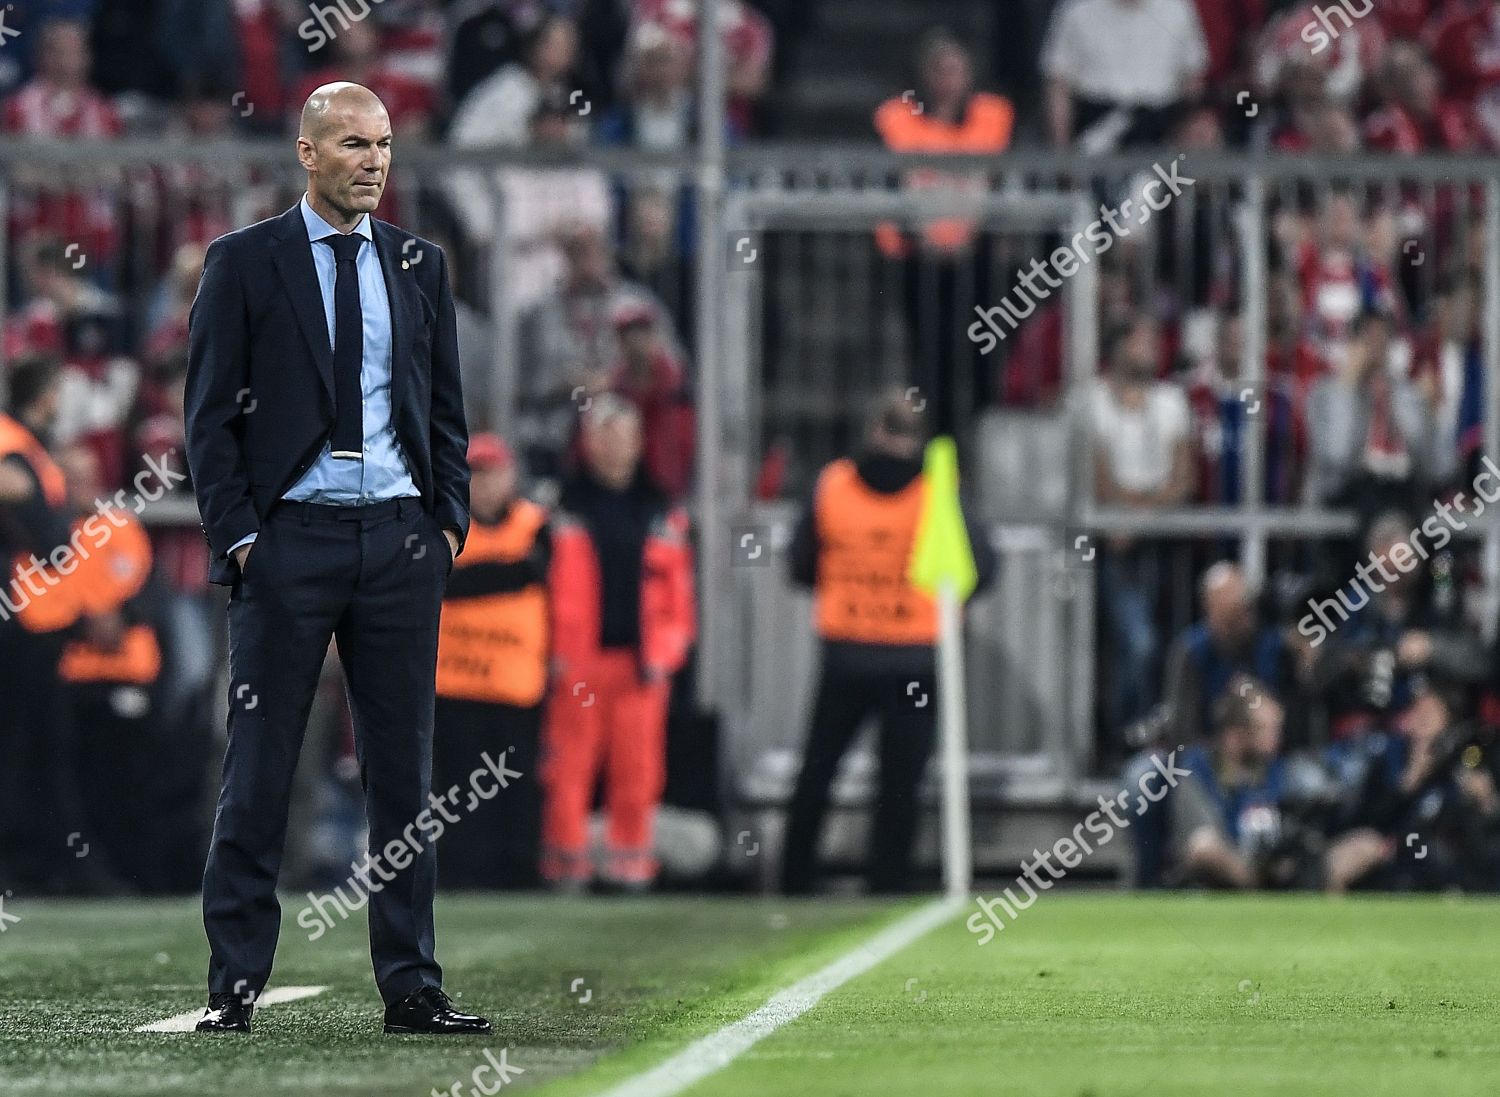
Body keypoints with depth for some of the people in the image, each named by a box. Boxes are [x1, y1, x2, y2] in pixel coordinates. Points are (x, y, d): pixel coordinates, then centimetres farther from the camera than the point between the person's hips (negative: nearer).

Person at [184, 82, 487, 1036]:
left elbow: (447, 409, 15)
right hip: (288, 537, -3)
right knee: (259, 770, -1)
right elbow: (211, 414, -1)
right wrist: (236, 536, -9)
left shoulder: (420, 266, 11)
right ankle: (235, 985, 2)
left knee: (404, 770, 5)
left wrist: (449, 519, 3)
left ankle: (411, 985, 9)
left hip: (401, 538, 3)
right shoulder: (244, 263, 1)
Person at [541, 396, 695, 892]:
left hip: (641, 660, 2)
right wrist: (554, 651, -2)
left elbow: (679, 589, 12)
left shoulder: (662, 513, 12)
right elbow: (554, 583, 5)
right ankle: (566, 857, 2)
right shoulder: (567, 508, 6)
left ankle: (630, 858, 7)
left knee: (638, 766, 1)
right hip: (579, 659, -2)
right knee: (571, 762, -4)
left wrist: (664, 651, 3)